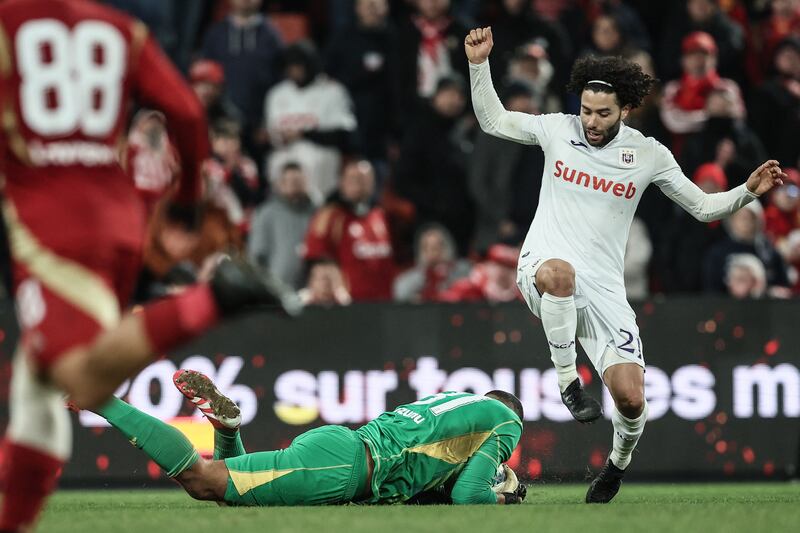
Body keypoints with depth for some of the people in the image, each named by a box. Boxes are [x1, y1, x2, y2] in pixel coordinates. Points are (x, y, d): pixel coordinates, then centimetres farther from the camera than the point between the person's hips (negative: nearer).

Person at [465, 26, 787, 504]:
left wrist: (750, 191, -6)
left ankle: (620, 459, 24)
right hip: (544, 268, -1)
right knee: (558, 271, -43)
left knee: (631, 399, -11)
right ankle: (567, 378, -24)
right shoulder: (558, 129, 3)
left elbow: (703, 206, 10)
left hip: (603, 288, 1)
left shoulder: (649, 155, 2)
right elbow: (493, 120, 13)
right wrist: (480, 64, 1)